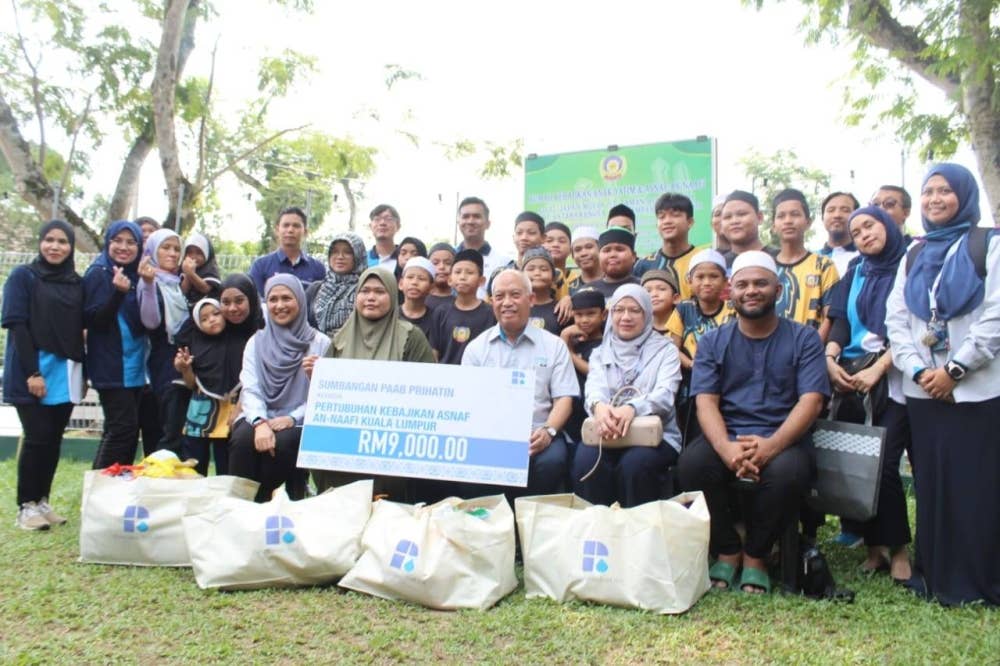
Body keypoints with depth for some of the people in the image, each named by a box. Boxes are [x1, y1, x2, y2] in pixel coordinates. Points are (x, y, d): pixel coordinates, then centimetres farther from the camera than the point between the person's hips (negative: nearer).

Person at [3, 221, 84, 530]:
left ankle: (42, 501, 16)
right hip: (32, 371, -4)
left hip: (66, 372, 4)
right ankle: (26, 506, 5)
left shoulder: (76, 283, 13)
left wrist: (83, 372, 9)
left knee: (54, 438, 6)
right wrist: (32, 372, -16)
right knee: (38, 437, -6)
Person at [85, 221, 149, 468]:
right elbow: (95, 320, -15)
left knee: (131, 429, 10)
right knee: (123, 427, -10)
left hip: (135, 366, 7)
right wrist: (118, 292, -28)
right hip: (112, 367, -7)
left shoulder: (137, 275, 12)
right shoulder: (98, 274, -6)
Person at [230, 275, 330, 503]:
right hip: (261, 418, 2)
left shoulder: (320, 343, 4)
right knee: (243, 439, -30)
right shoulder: (256, 342, 12)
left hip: (300, 424, -2)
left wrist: (292, 418, -17)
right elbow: (250, 390, 0)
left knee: (282, 443, -32)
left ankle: (263, 501, -11)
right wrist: (259, 422, -20)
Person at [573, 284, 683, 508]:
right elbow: (593, 388, -3)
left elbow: (665, 394, -10)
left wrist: (632, 408, -33)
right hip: (606, 433, 2)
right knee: (586, 461, -30)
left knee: (634, 463, -33)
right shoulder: (600, 353, 15)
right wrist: (599, 406, -31)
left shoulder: (665, 350, 7)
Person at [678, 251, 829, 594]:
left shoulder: (803, 338, 7)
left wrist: (771, 445, -25)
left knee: (788, 471, -34)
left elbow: (811, 401, -6)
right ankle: (727, 551, -5)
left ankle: (755, 556, -6)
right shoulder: (713, 342, 10)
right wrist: (727, 449, -24)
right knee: (691, 463, -30)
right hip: (726, 437, 1)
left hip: (783, 439, -1)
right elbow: (705, 402, -2)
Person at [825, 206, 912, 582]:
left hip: (894, 378, -4)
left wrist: (878, 368, -17)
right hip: (853, 378, 4)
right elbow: (840, 322, 8)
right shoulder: (855, 274, 17)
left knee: (884, 464, -11)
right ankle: (875, 545, 11)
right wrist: (829, 358, -10)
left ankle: (898, 548, 6)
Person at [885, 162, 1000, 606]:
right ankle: (936, 576, 18)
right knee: (932, 484, 7)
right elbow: (896, 320, 8)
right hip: (923, 390, 4)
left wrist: (955, 369, -13)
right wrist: (918, 370, -6)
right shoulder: (913, 256, 16)